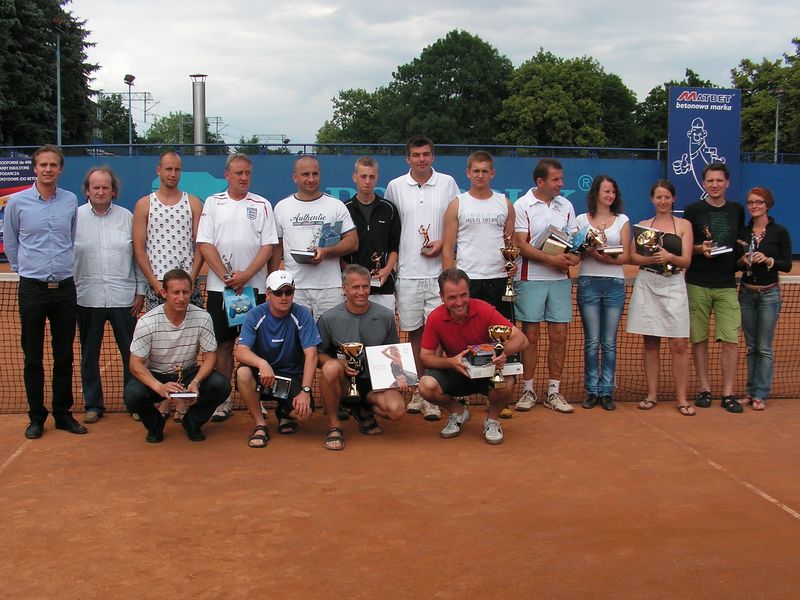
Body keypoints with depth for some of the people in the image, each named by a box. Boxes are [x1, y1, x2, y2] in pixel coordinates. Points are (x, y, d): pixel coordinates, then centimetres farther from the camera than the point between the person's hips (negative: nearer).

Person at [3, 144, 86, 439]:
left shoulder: (71, 201, 4)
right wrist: (25, 269, 13)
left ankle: (63, 414, 18)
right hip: (32, 289, -2)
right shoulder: (17, 202, -2)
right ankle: (36, 417, 14)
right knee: (33, 358, 4)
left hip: (65, 288, 2)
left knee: (64, 357, 8)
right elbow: (10, 243, 9)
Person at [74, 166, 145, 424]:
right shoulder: (75, 217, 2)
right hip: (87, 298, 0)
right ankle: (93, 404, 22)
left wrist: (140, 291, 3)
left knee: (131, 353, 4)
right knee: (89, 356, 10)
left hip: (123, 298, 0)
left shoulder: (127, 217, 4)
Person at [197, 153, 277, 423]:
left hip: (254, 286, 0)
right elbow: (205, 244, 0)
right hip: (219, 287, 0)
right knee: (223, 342, 3)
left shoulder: (262, 205, 6)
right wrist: (226, 276, -10)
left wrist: (246, 275, -12)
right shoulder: (213, 203, 7)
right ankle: (224, 399, 10)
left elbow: (268, 246, -1)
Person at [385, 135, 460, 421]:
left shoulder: (447, 183, 6)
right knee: (415, 332, 7)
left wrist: (444, 242, -7)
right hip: (407, 271, 1)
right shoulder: (395, 186, 8)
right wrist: (390, 263, 7)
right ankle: (418, 392, 18)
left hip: (439, 270, -1)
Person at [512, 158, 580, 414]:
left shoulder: (566, 206, 11)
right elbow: (521, 245, -11)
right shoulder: (522, 206, -4)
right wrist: (551, 259, -20)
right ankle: (528, 390, 13)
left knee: (559, 336, 4)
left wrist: (575, 256, -9)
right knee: (531, 336, 2)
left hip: (560, 279, 4)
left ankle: (554, 391, 14)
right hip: (531, 279, -4)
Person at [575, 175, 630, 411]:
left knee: (609, 342, 2)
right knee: (592, 341, 0)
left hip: (614, 283, 1)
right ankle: (592, 391, 9)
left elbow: (625, 256, 1)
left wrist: (606, 258, -16)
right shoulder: (581, 220, 8)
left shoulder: (622, 220, 9)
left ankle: (606, 391, 9)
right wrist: (589, 250, -16)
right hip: (588, 283, -1)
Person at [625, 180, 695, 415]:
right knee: (650, 343, 5)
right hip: (646, 285, 2)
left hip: (673, 285, -2)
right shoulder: (643, 225, 12)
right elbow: (631, 257, 3)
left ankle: (682, 398, 0)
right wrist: (651, 259, -16)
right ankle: (652, 395, 12)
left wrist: (670, 257, -21)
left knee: (678, 345, -5)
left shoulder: (683, 225, 7)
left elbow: (687, 261, 0)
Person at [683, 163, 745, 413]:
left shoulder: (737, 210, 11)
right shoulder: (693, 210, 2)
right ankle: (704, 389, 16)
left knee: (730, 341, -5)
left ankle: (728, 394, 3)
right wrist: (700, 249, -14)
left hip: (727, 284, 2)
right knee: (699, 339, 4)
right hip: (697, 284, -1)